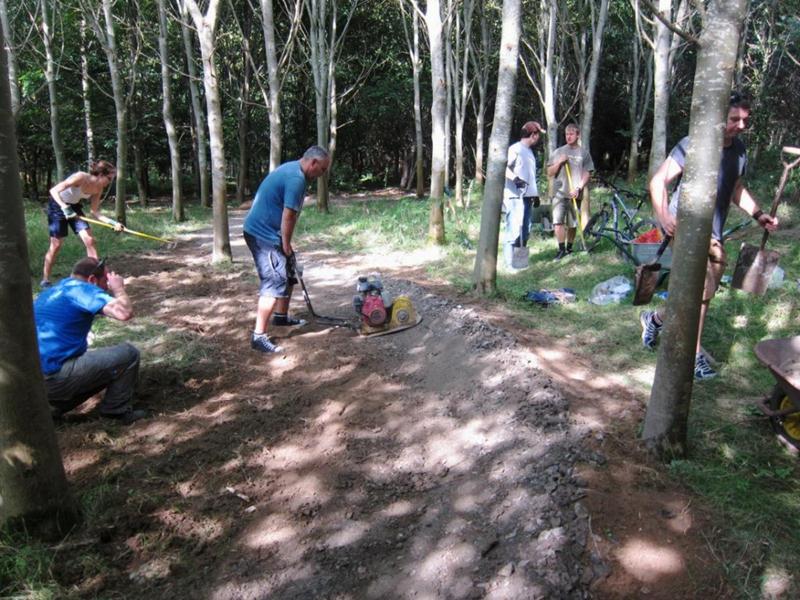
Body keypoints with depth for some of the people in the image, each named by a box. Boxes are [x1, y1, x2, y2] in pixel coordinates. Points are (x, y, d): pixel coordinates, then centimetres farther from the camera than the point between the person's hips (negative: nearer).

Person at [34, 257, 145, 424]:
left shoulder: (53, 290, 18)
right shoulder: (82, 288, -10)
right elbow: (124, 312, -22)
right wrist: (118, 289, -5)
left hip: (33, 378, 10)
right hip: (54, 377, -9)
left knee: (103, 365, 28)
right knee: (128, 354, -3)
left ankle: (55, 406, 18)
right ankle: (117, 410, 7)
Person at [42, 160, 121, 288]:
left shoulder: (98, 189, -11)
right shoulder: (80, 177, -30)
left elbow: (94, 212, -9)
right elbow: (53, 191, -32)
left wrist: (112, 222, -21)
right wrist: (65, 207, -44)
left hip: (74, 206, 6)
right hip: (58, 205, -6)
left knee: (90, 240, -6)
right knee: (56, 245, -2)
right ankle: (45, 280, 13)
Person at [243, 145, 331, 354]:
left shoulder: (291, 169, 14)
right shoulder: (297, 178, -19)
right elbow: (288, 215, -22)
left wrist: (285, 243, 17)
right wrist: (286, 244, -11)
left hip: (264, 232, 11)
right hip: (263, 235, -11)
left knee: (288, 275, 21)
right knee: (274, 283, -13)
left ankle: (281, 317, 36)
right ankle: (258, 336, -12)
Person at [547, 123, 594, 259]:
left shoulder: (584, 153, 7)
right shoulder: (559, 151, 9)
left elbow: (587, 174, 4)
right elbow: (549, 173, 7)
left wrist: (578, 189, -10)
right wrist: (559, 162, -9)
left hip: (575, 194, 0)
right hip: (559, 193, 0)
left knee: (572, 224, 6)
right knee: (558, 221, -15)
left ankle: (569, 248, 21)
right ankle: (561, 249, -9)